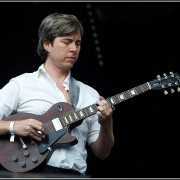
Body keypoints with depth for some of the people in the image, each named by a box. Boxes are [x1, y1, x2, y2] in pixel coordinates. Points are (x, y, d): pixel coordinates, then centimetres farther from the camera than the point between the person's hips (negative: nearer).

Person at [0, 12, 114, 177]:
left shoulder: (90, 94, 17)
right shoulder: (21, 84, 7)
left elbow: (101, 153, 16)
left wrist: (106, 126, -1)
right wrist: (13, 126, -13)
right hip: (30, 170, -4)